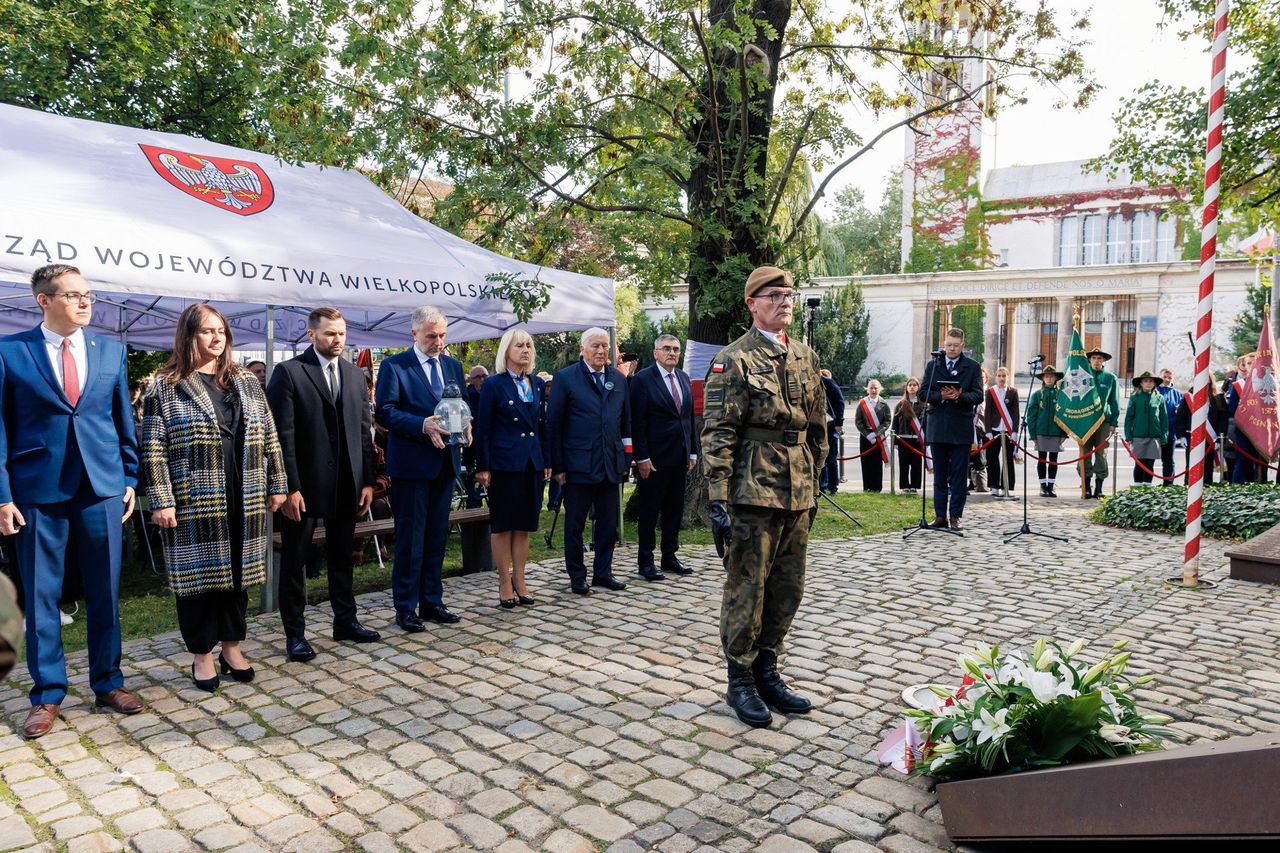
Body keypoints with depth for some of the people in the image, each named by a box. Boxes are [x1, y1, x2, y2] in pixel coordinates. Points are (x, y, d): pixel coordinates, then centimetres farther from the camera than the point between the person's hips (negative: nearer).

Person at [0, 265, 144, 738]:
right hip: (38, 490, -2)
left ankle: (107, 682, 24)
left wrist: (130, 479, 7)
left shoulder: (111, 350, 7)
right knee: (40, 596, 8)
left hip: (103, 487, 2)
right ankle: (47, 694, 22)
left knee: (105, 591, 9)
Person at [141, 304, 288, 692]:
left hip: (244, 501, 4)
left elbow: (269, 438, 11)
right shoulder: (165, 387, -2)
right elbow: (153, 450, -6)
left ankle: (232, 647, 25)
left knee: (238, 572, 11)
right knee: (199, 573, 5)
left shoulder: (246, 382, 10)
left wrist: (276, 486, 7)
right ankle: (202, 655, 19)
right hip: (195, 502, -4)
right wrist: (161, 501, -12)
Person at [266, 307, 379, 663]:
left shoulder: (355, 374, 10)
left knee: (342, 556, 16)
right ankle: (294, 633, 17)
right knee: (294, 560, 7)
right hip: (304, 485, -5)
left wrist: (368, 480, 6)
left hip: (346, 484, 5)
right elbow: (282, 434, -11)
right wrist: (289, 487, -15)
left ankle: (345, 620, 28)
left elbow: (364, 431, 10)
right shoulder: (288, 372, -7)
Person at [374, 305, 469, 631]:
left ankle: (432, 601, 24)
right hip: (411, 464, -6)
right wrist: (423, 425, -24)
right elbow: (384, 412, -13)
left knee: (437, 537, 13)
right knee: (410, 539, 1)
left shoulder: (453, 366, 13)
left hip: (444, 462, 6)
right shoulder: (394, 366, -5)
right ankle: (406, 607, 12)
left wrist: (465, 424, -6)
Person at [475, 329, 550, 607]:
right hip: (504, 462, -5)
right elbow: (482, 428, -7)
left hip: (532, 463, 5)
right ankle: (505, 582, 13)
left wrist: (547, 462, 9)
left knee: (524, 524, 10)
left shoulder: (537, 384, 10)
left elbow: (542, 425, 13)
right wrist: (483, 467, -11)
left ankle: (519, 580, 20)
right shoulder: (493, 384, -5)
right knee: (502, 524, 4)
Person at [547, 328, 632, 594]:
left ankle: (603, 572, 24)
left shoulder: (619, 380, 11)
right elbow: (554, 424, -3)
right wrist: (557, 466, -6)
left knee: (608, 523, 11)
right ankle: (577, 576, 18)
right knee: (575, 524, 6)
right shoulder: (565, 378, -3)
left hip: (611, 465, 4)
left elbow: (626, 423, 16)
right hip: (578, 465, -4)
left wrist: (626, 458, 10)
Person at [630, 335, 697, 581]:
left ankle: (669, 556, 24)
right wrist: (642, 457, -16)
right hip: (654, 458, -6)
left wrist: (693, 451, 10)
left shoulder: (684, 378, 12)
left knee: (675, 510, 13)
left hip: (679, 457, 6)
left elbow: (689, 417, 15)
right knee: (649, 512, 3)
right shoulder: (642, 379, -8)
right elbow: (637, 422, -12)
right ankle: (646, 561, 13)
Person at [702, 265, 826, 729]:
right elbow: (717, 434, -12)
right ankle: (740, 681, 17)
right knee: (746, 590, 3)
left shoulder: (806, 357, 13)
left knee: (788, 591, 13)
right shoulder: (734, 359, -7)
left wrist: (813, 486, 17)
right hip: (753, 493, -7)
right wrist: (718, 499, -17)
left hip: (797, 494, 7)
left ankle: (767, 672, 28)